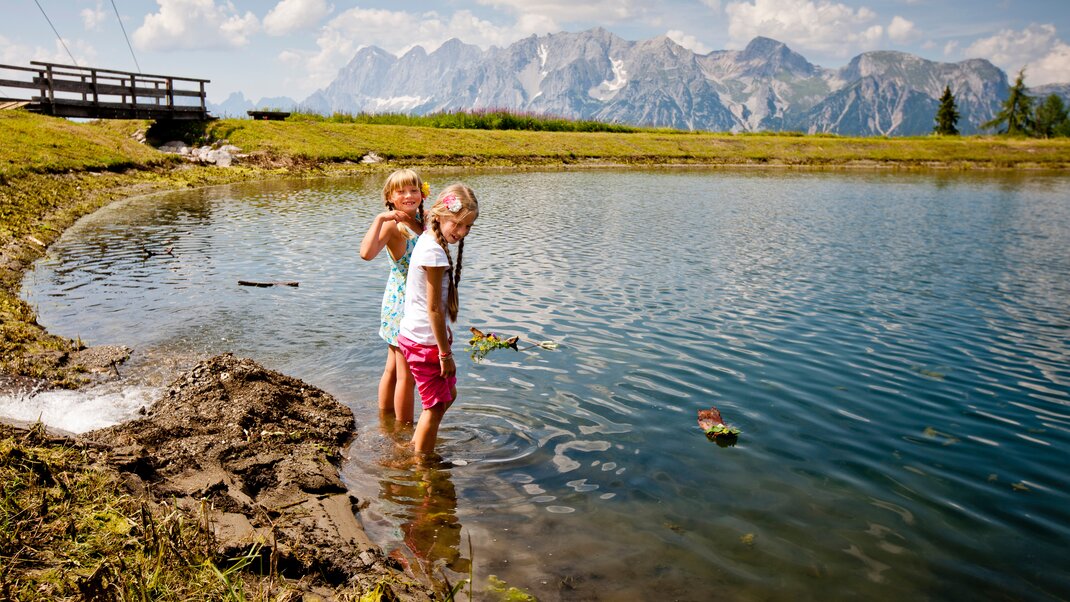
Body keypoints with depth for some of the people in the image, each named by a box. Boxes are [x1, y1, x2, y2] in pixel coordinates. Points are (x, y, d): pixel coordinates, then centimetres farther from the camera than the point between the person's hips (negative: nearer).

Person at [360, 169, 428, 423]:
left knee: (393, 368, 20)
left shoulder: (420, 222, 7)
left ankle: (385, 420, 33)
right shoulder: (392, 225, -17)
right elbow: (367, 252, -35)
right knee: (406, 375, 1)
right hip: (402, 303, -8)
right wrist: (380, 218, -31)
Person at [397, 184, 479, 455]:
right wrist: (445, 353, -15)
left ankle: (416, 445, 37)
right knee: (436, 405, 5)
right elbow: (433, 308, -21)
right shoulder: (434, 251, -22)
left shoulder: (429, 240, 8)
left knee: (448, 395, 22)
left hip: (415, 337, 10)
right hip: (425, 343, -10)